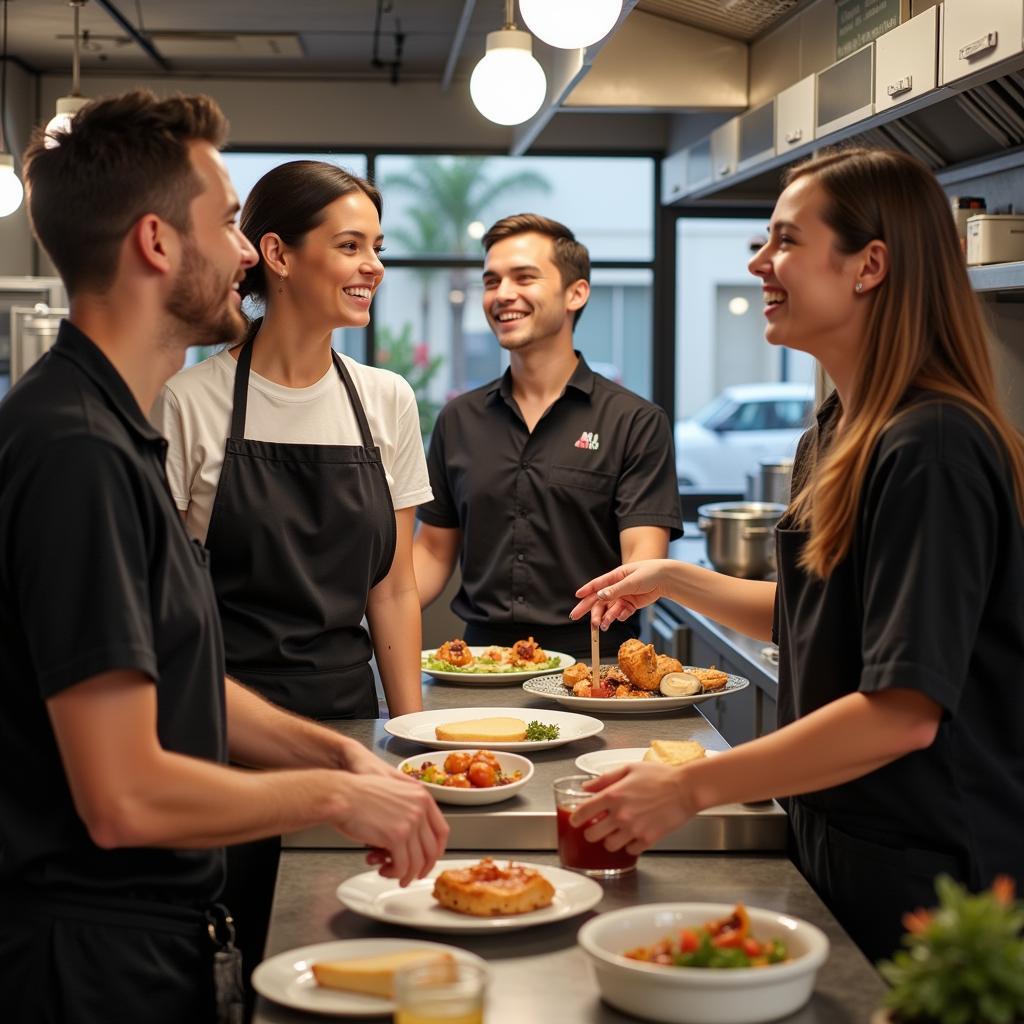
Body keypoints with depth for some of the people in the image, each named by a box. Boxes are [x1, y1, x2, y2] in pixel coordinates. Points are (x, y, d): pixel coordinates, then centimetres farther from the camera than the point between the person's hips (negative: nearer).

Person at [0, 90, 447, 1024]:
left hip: (160, 934, 9)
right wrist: (332, 795, -13)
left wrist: (338, 753, 5)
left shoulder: (114, 435, 9)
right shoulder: (77, 454, -23)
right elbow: (125, 798, -26)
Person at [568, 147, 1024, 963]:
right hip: (835, 845, 9)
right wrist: (678, 581, 11)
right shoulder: (832, 438, 7)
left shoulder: (929, 451, -23)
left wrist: (690, 789, -24)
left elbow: (905, 711, -27)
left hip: (923, 879, -9)